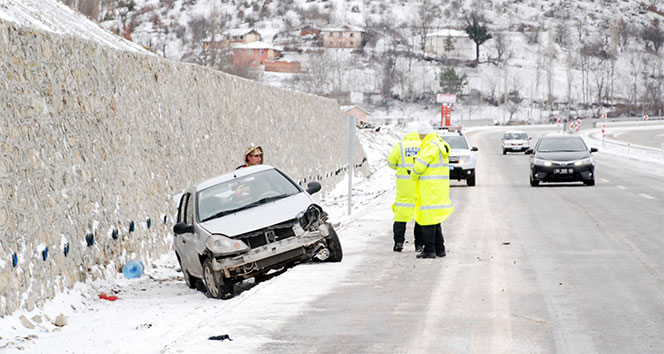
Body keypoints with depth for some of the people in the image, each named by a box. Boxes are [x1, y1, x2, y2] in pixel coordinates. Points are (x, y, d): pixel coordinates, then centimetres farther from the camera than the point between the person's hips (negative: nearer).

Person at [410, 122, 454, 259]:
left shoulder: (430, 146, -15)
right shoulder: (441, 145, 16)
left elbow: (419, 166, -17)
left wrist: (414, 176, 2)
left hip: (431, 188, -10)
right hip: (440, 187, 10)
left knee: (428, 217, -6)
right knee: (435, 219, 16)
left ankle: (429, 250, -6)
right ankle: (439, 249, 19)